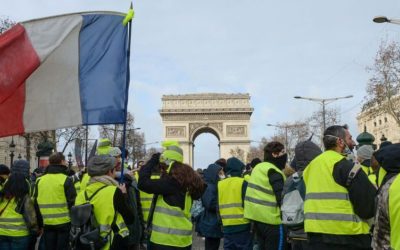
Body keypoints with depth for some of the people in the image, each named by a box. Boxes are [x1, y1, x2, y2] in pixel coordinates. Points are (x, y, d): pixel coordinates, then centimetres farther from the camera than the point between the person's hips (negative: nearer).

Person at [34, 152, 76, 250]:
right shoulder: (66, 180, -10)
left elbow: (36, 203, 10)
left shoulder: (39, 180, 5)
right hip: (64, 223, -4)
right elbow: (72, 202, -13)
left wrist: (40, 223, 18)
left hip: (47, 224, 4)